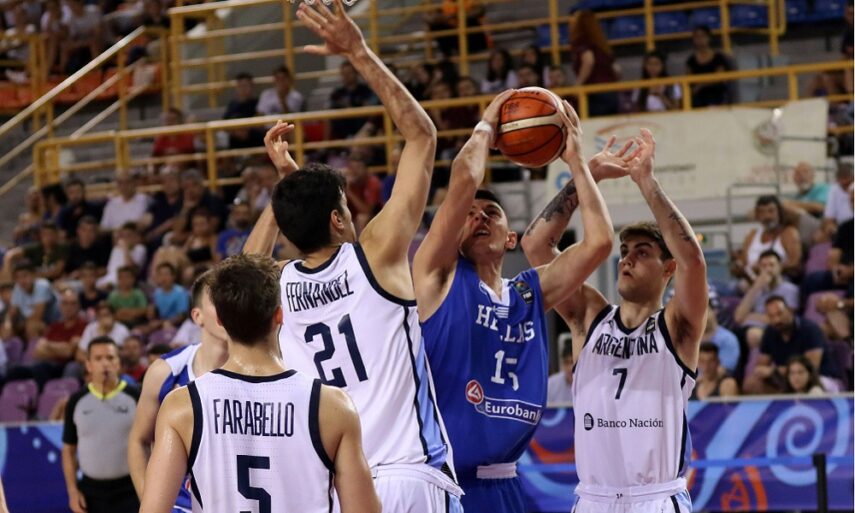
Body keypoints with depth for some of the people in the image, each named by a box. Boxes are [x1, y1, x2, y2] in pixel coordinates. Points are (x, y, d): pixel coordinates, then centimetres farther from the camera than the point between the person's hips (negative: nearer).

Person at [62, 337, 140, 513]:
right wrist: (72, 490, 0)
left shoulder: (135, 398, -2)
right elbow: (69, 449, 9)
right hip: (91, 492, 2)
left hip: (129, 491, -2)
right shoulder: (77, 401, 4)